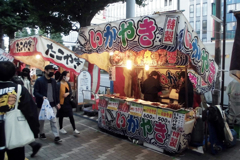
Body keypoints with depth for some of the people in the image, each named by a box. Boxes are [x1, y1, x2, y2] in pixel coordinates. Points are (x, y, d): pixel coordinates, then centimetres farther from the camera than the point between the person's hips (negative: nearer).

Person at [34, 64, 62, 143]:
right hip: (42, 104, -3)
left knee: (54, 120, 0)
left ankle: (56, 136, 1)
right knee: (41, 120, 14)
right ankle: (41, 133, 34)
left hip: (52, 104, 3)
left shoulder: (53, 81, 9)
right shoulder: (39, 80, -7)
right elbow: (35, 92, -9)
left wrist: (57, 102, 8)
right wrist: (42, 97, -28)